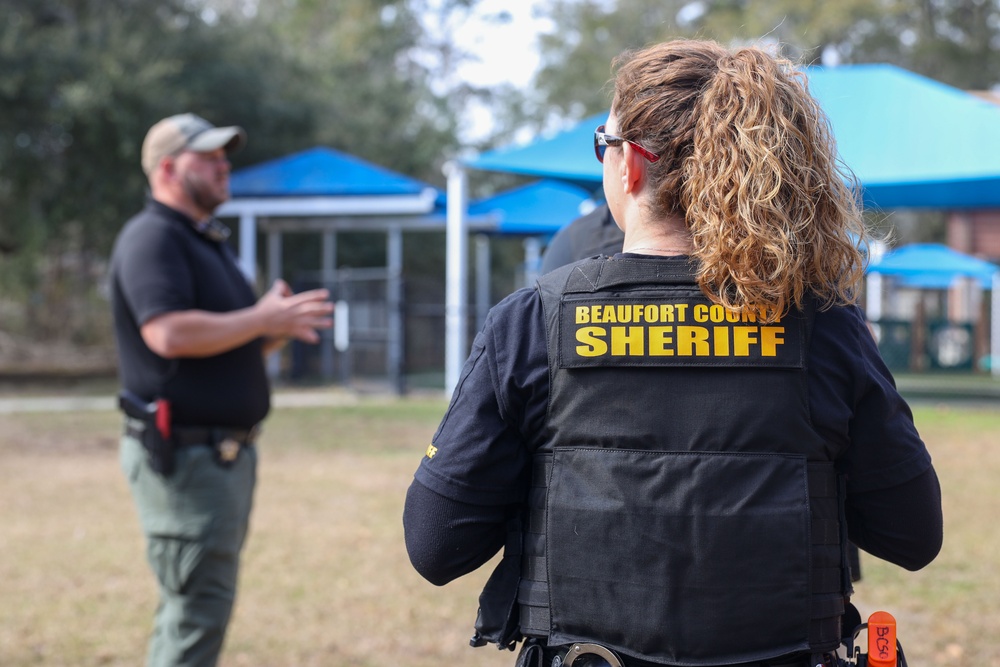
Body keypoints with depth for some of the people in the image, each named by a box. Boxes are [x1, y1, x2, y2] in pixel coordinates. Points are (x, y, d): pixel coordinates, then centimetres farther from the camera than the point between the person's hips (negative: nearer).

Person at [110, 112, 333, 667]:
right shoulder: (152, 238, -12)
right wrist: (265, 317, -18)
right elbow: (169, 334, -27)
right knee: (197, 607, -9)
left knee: (198, 605, 15)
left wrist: (279, 329, 3)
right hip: (182, 454, -10)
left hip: (227, 450, 10)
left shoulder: (209, 243, 20)